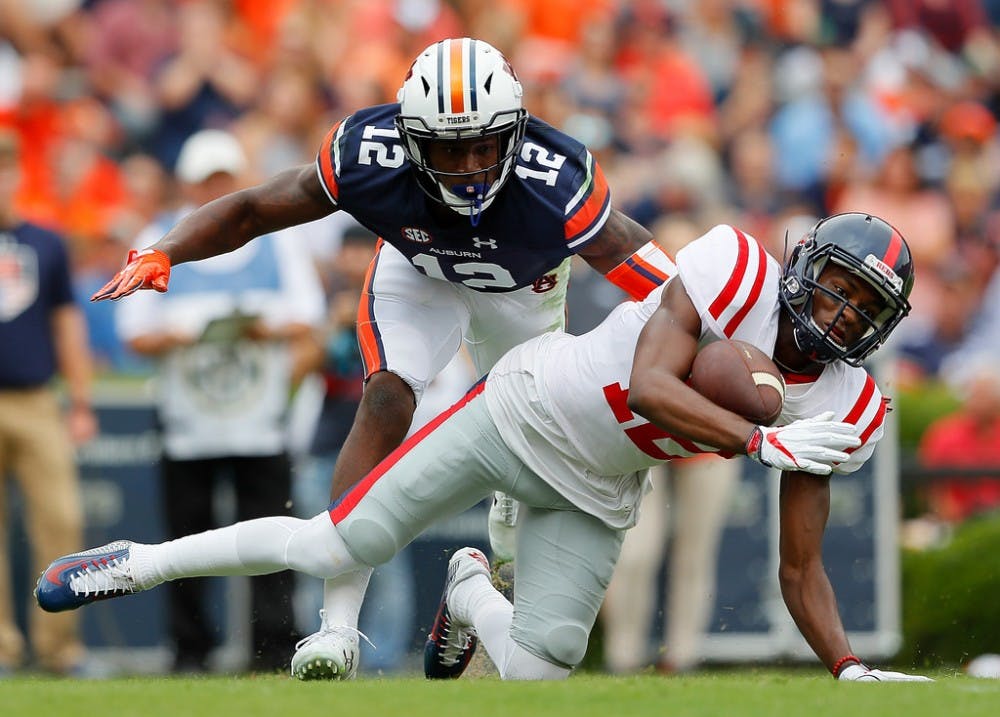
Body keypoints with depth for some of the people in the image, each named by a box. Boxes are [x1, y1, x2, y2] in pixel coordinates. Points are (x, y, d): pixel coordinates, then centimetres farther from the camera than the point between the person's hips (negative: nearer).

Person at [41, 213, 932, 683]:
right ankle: (140, 564, 13)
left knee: (534, 672, -8)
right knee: (339, 548, -8)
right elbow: (648, 387, -33)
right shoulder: (734, 268, -22)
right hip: (524, 411, -4)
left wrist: (850, 669, -17)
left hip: (592, 496, 4)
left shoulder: (840, 409, -9)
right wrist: (763, 444, -39)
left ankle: (471, 593, 29)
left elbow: (800, 568, -5)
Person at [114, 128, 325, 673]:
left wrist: (270, 329, -12)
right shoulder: (159, 243, 8)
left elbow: (307, 322, 8)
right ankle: (190, 650, 8)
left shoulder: (275, 238, 11)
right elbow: (135, 335, 4)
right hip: (186, 423, 0)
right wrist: (178, 336, -14)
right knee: (187, 539, 1)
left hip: (260, 421, 0)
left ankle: (273, 651, -5)